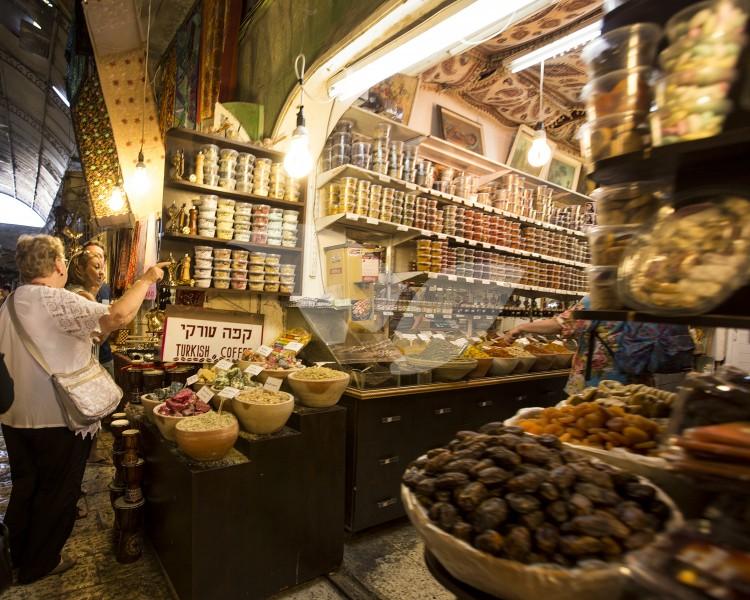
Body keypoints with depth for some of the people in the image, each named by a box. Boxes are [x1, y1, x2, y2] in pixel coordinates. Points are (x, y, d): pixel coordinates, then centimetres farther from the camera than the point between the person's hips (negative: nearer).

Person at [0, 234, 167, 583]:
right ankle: (40, 564, 28)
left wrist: (90, 336, 13)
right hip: (57, 419, -8)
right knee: (56, 494, 12)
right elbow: (118, 316, -36)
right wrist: (146, 279, -24)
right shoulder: (57, 301, -22)